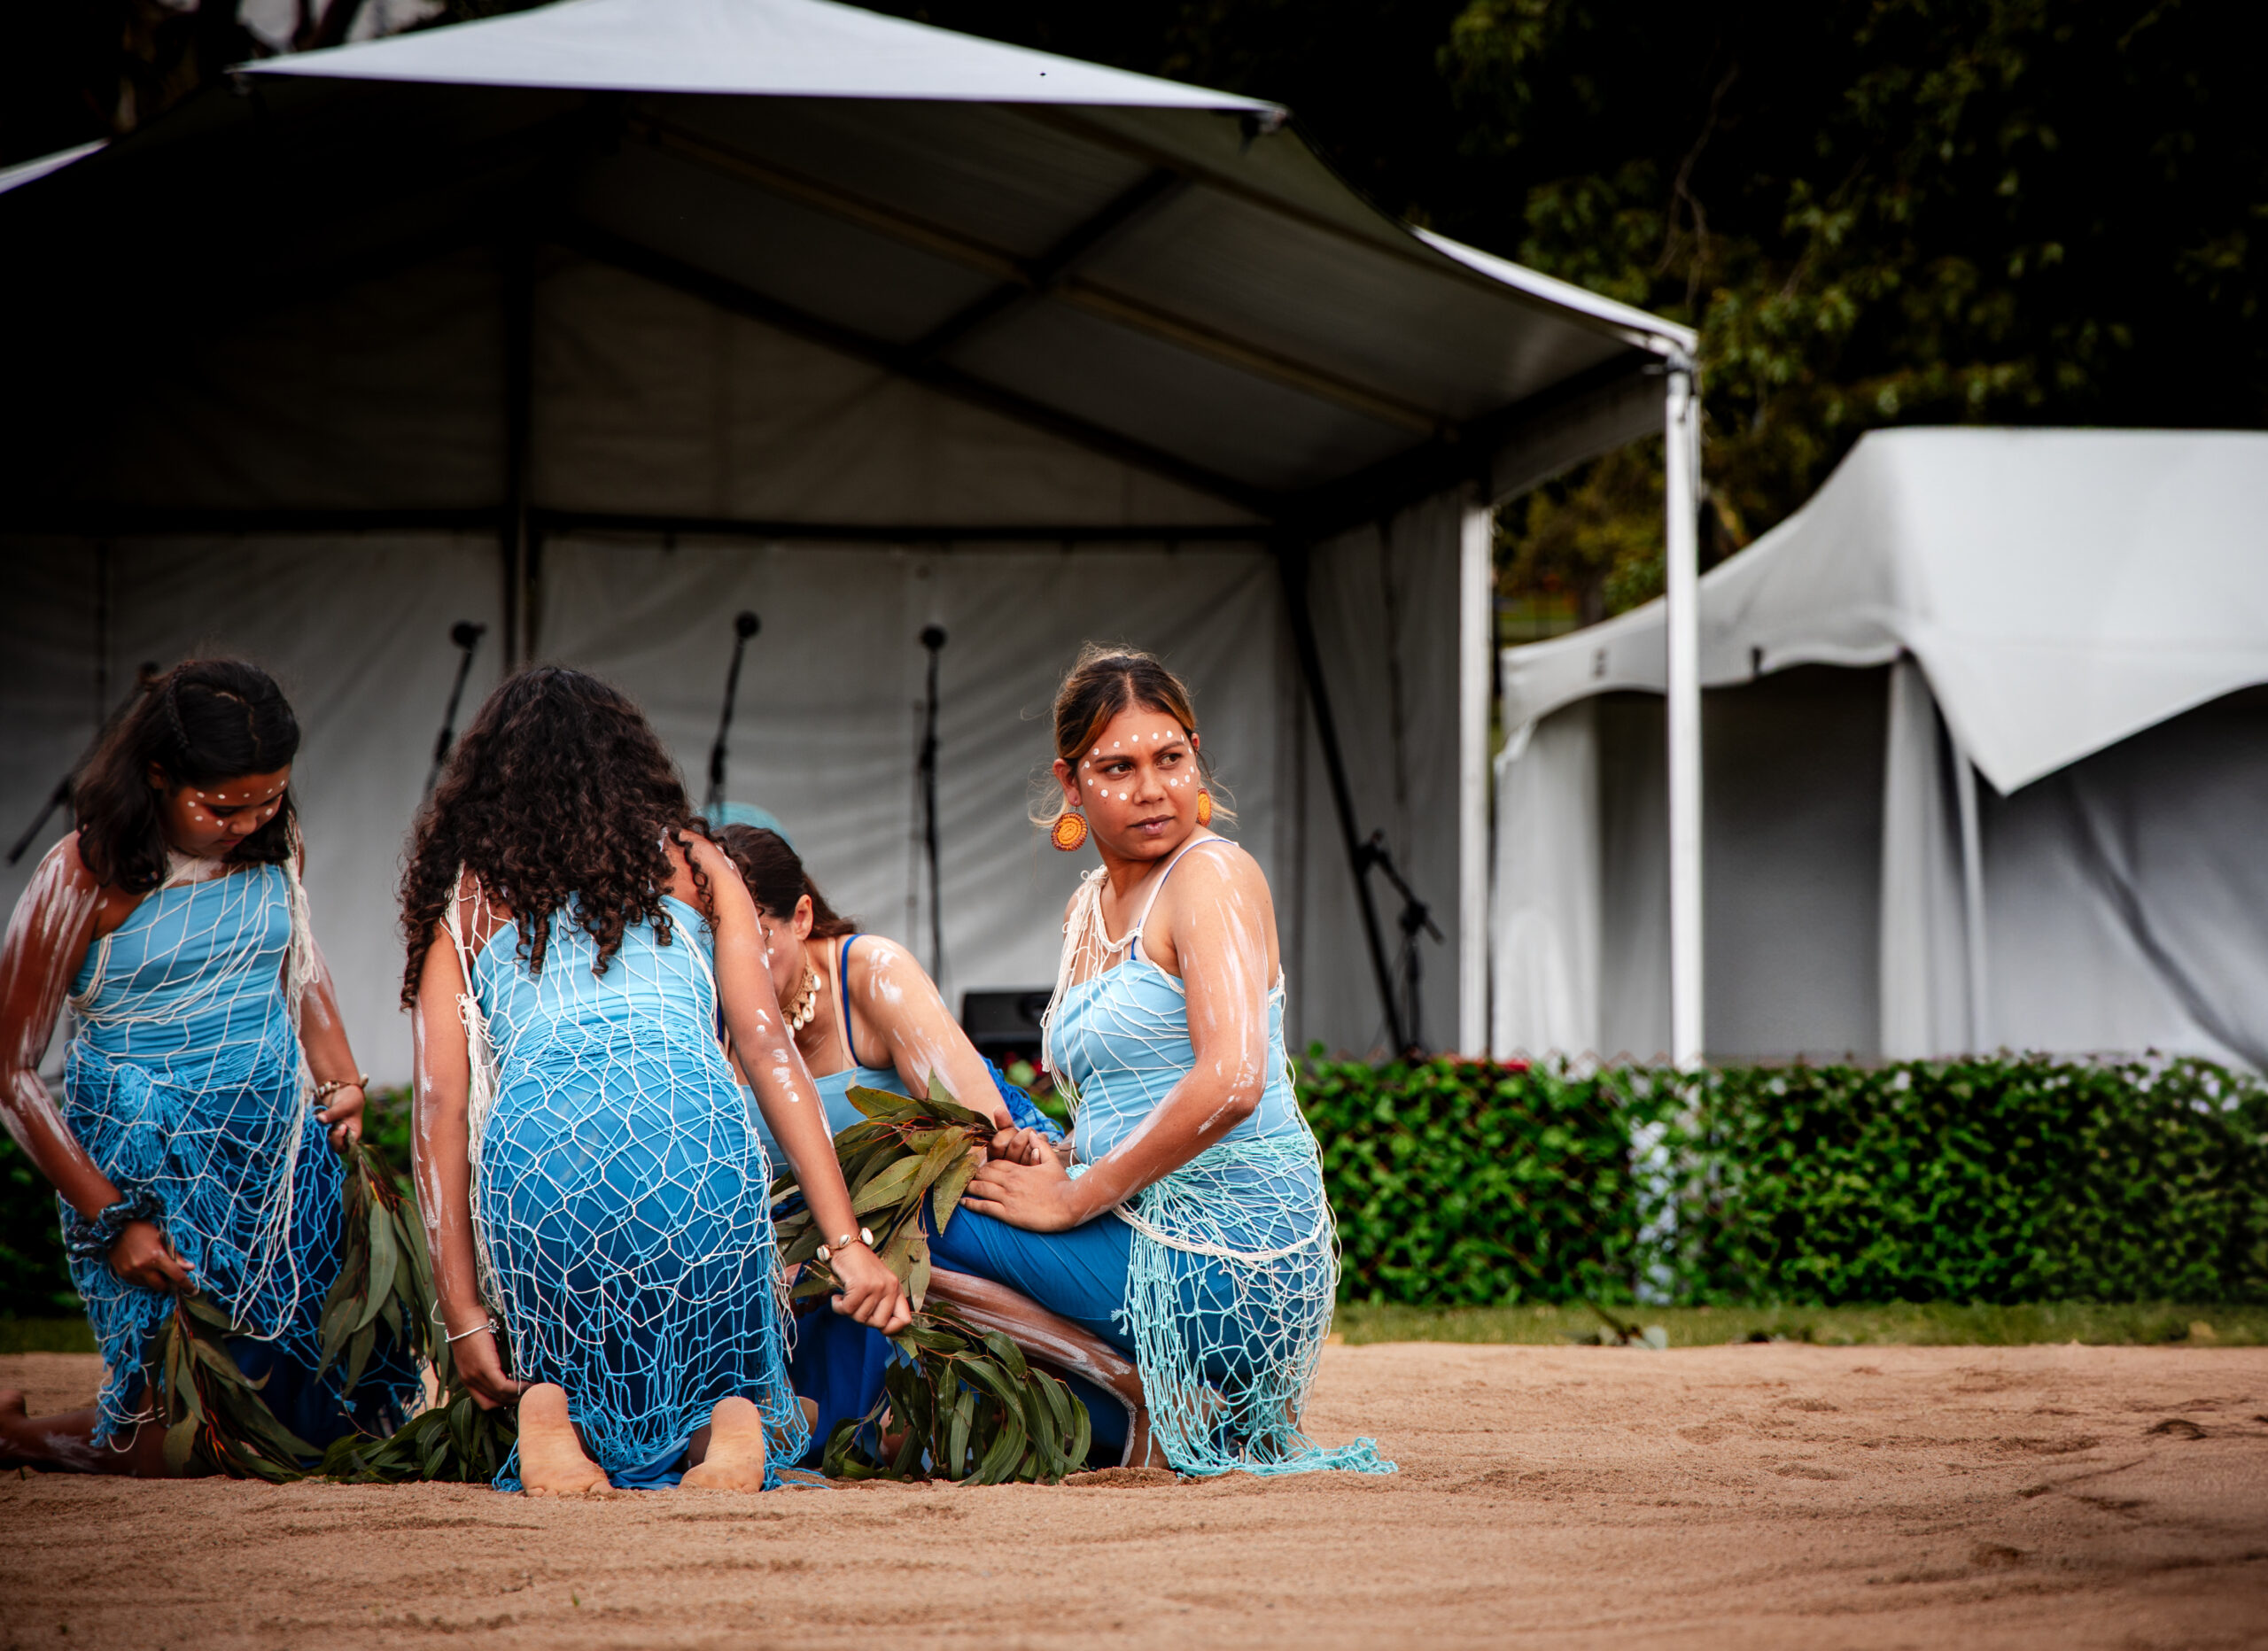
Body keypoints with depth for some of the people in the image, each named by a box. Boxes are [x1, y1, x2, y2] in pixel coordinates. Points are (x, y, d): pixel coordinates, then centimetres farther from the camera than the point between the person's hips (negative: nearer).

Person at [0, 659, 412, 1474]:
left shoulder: (272, 841, 2)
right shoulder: (83, 878, -14)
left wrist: (343, 1084, 5)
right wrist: (111, 1219, -14)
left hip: (284, 1144, 6)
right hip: (149, 1159, -5)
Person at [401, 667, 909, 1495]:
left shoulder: (462, 899, 23)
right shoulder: (692, 862, 23)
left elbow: (442, 1108, 14)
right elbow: (768, 1047, 11)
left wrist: (465, 1317, 13)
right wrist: (848, 1242, 6)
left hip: (531, 1143, 1)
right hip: (694, 1126, 0)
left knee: (583, 1387, 22)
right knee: (732, 1386, 20)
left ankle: (559, 1423, -12)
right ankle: (731, 1430, -15)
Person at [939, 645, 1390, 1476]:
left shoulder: (1212, 876, -11)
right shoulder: (1089, 907, 17)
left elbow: (1230, 1082, -25)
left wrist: (1071, 1198, -17)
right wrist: (1056, 1163, 1)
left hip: (1216, 1265, -9)